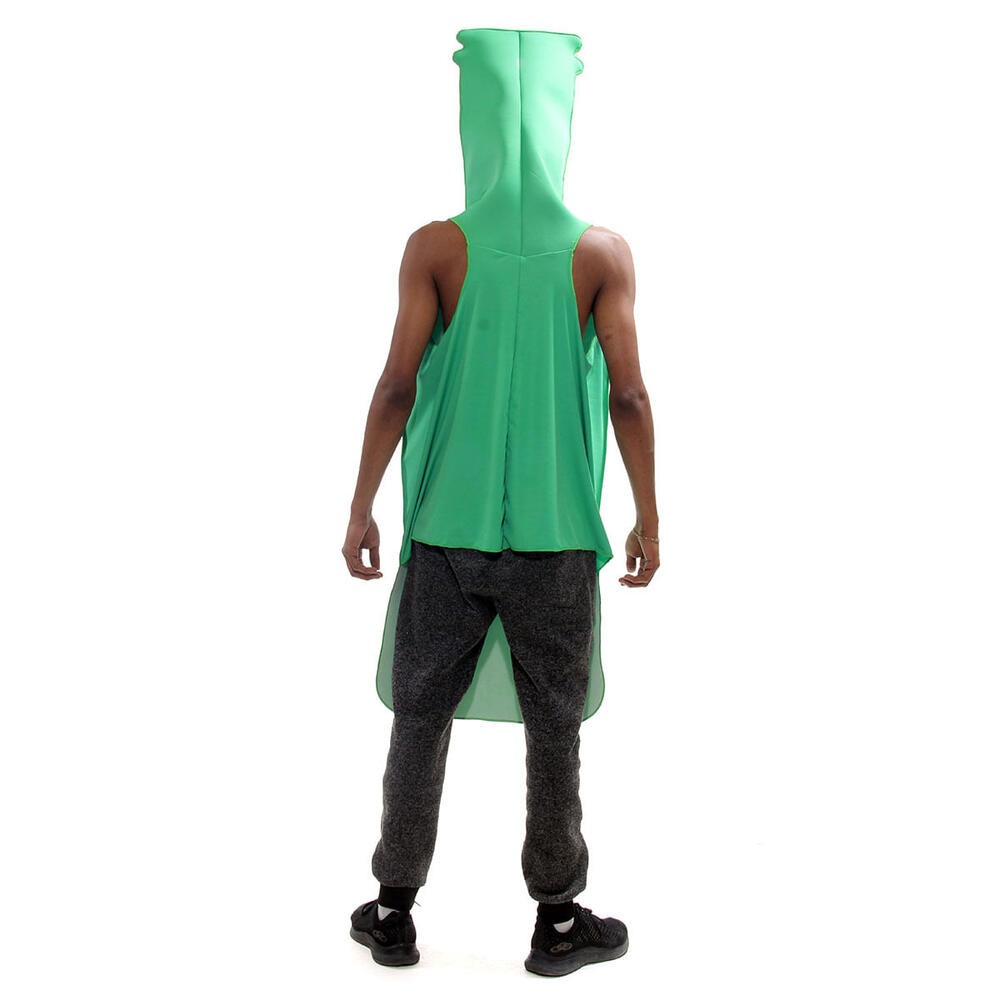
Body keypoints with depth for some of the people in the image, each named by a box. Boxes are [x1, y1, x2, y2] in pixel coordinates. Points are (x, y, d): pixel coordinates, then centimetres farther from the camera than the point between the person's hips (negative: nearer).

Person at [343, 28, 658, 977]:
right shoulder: (603, 251, -4)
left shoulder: (434, 247, -4)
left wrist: (360, 508, 1)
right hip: (556, 534, 0)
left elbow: (397, 384, -8)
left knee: (421, 717, 12)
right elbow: (628, 395, -6)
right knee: (553, 727, 11)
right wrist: (647, 518, 4)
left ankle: (395, 912, 23)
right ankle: (557, 919, 23)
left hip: (447, 528, 0)